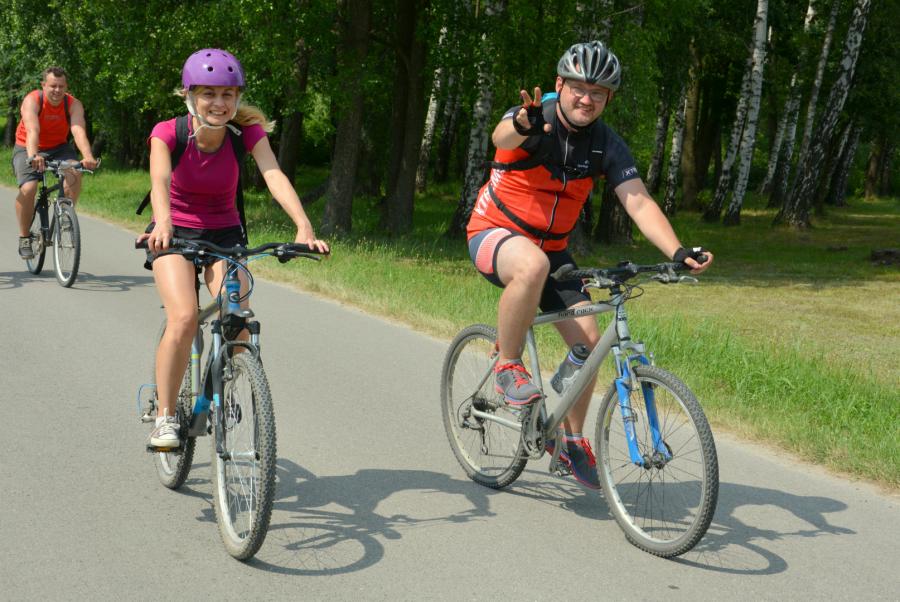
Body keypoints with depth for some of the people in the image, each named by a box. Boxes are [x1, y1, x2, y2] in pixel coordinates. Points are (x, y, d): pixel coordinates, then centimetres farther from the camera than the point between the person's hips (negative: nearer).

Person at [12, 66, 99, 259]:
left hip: (58, 148, 2)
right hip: (27, 149, -2)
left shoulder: (74, 105, -17)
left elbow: (79, 131, -33)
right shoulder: (32, 101, -23)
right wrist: (33, 156, -58)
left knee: (75, 174, -30)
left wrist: (87, 156, -52)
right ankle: (24, 237, -4)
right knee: (28, 189, -25)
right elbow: (32, 131, -39)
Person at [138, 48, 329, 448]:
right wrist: (162, 223, -56)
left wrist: (304, 227, -45)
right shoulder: (168, 134, -17)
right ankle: (164, 416, -10)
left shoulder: (248, 133, -14)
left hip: (224, 234, 2)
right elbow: (160, 181, -34)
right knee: (183, 319, -25)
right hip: (175, 233, -1)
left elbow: (274, 176, -29)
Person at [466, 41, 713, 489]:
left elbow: (639, 203, -16)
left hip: (551, 248, 5)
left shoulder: (607, 145, -7)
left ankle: (573, 441, 15)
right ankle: (507, 366, -18)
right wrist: (523, 124, -69)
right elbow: (502, 136, -43)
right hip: (494, 235, -5)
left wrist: (677, 252, -33)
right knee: (533, 264, -40)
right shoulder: (534, 120, -19)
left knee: (588, 341, -5)